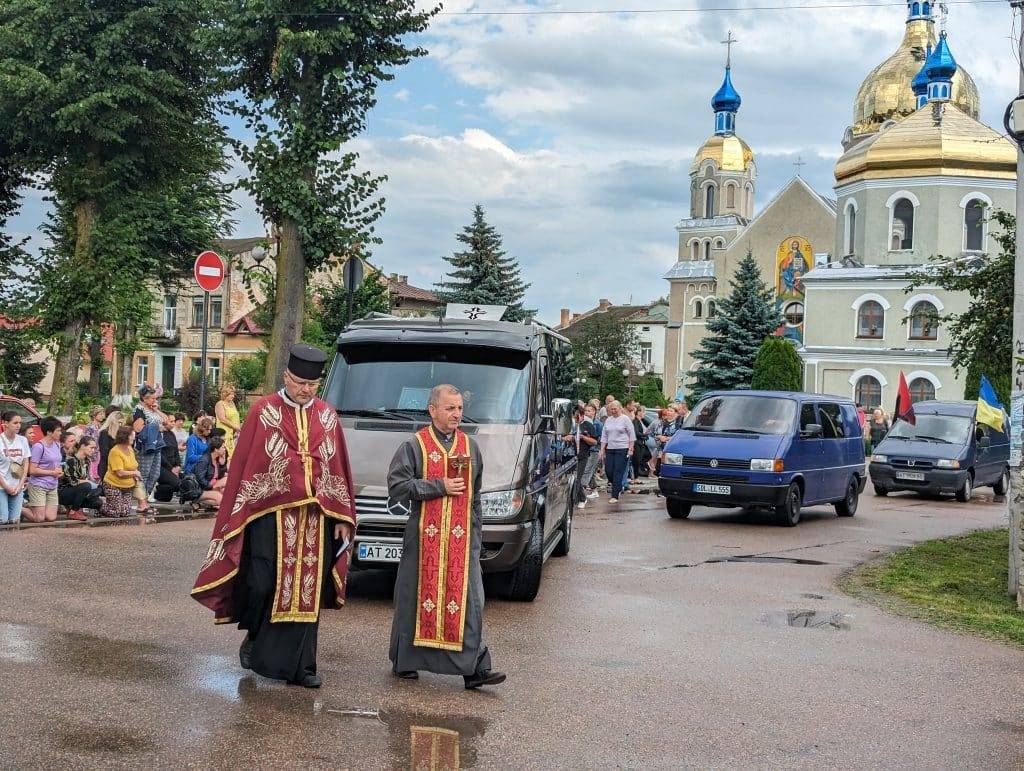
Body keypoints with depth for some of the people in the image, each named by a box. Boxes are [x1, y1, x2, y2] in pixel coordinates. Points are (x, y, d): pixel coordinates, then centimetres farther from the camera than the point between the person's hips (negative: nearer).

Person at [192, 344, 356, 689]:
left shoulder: (327, 416, 9)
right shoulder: (263, 412, -1)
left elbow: (340, 468, 11)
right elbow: (241, 464, -2)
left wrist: (342, 518, 6)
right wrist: (236, 517, -6)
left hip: (315, 518, 3)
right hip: (270, 514, -3)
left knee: (307, 590, 4)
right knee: (263, 585, -3)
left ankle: (299, 666, 11)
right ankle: (253, 638, 27)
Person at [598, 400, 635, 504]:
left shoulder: (625, 419, -2)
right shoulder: (608, 420, 13)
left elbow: (632, 435, -2)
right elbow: (604, 436, 15)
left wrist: (630, 449, -8)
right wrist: (602, 450, 9)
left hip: (622, 449, -5)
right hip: (610, 449, 5)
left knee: (618, 473, -7)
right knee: (608, 471, 1)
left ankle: (615, 496, -4)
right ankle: (618, 488, 27)